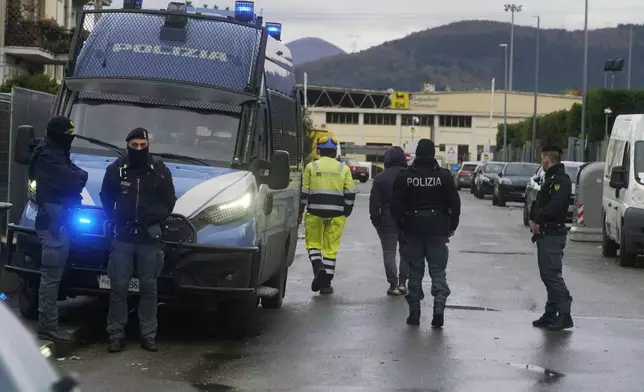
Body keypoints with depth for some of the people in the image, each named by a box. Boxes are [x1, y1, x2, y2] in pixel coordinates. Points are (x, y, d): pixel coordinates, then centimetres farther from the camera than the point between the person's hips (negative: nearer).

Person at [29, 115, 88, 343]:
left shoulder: (56, 154, 18)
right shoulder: (48, 156, -15)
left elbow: (77, 176, 14)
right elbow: (71, 181, -20)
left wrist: (76, 178, -7)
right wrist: (79, 178, 0)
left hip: (58, 221, 10)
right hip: (53, 222, -10)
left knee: (52, 276, 13)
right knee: (51, 276, -8)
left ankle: (48, 323, 19)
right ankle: (48, 326, -6)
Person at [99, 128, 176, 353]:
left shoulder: (160, 171, 4)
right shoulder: (116, 169, 3)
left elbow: (169, 201, 10)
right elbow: (106, 198, 11)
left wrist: (156, 219, -2)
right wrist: (115, 220, 0)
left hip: (150, 238, 1)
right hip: (123, 237, 0)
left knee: (149, 287, 4)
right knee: (118, 287, -1)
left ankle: (148, 335, 9)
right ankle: (116, 334, 4)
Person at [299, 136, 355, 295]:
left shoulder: (311, 167, 1)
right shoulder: (344, 169, 6)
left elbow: (303, 192, 0)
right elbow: (350, 193, 4)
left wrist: (299, 211, 8)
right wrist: (346, 212, 13)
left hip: (315, 212, -1)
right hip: (336, 214, 1)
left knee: (313, 243, 14)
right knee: (331, 247, 7)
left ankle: (318, 268, -12)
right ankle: (326, 284, 7)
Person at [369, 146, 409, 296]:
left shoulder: (380, 178, -6)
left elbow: (374, 203, -6)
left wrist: (375, 220, 3)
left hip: (387, 221, -2)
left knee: (389, 253, 3)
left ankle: (393, 285, 0)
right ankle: (402, 283, 12)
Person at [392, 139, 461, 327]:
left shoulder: (404, 176, -3)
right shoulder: (444, 176, -4)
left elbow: (396, 205, -3)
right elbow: (455, 203, -3)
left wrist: (402, 226, 8)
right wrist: (452, 226, 8)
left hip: (413, 229, 0)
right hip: (438, 229, 0)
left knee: (415, 271, 9)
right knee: (438, 270, 5)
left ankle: (414, 312, 10)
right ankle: (439, 307, -12)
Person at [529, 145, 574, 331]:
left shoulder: (561, 180, -13)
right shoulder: (551, 179, 19)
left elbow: (554, 206, -25)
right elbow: (539, 204, 18)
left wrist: (537, 220, -13)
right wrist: (533, 219, 1)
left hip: (552, 234, -10)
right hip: (545, 234, 10)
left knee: (552, 274, -12)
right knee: (548, 275, 12)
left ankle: (564, 315, -12)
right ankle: (551, 314, 17)